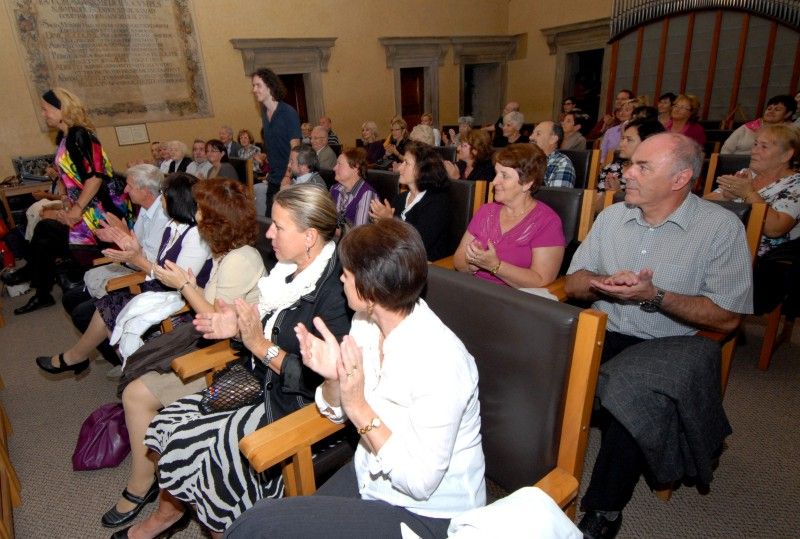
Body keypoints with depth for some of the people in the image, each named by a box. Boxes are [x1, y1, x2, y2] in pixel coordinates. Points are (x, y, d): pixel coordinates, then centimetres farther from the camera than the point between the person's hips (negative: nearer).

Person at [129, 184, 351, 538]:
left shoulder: (335, 290, -24)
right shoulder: (291, 269, 3)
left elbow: (323, 381, -24)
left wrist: (261, 345, -19)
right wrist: (240, 328, -2)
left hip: (295, 409, -8)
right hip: (260, 384, 8)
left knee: (188, 444, -10)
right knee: (171, 421, 3)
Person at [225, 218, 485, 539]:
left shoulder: (440, 362, -29)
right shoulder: (366, 323, -7)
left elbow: (421, 482, -23)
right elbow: (337, 411, 3)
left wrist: (359, 408, -27)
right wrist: (333, 379, -18)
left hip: (426, 513, -6)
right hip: (370, 476, 6)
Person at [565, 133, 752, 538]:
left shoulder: (721, 227, -3)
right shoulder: (611, 216, 10)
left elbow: (727, 318, -6)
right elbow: (573, 284, 10)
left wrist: (654, 295, -17)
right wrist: (605, 284, -12)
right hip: (604, 335, 4)